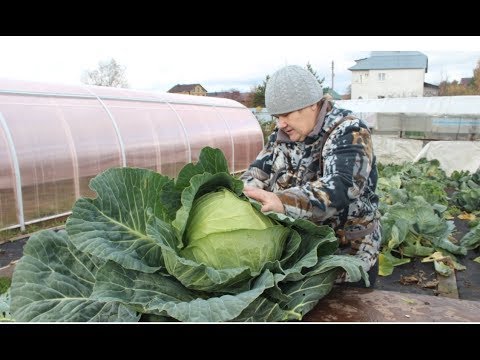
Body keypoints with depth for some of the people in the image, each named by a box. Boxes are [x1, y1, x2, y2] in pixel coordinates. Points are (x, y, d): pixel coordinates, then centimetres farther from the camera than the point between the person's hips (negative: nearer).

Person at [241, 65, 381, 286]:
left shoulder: (349, 133, -18)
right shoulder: (283, 134, 4)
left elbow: (340, 188, -33)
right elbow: (260, 171, 2)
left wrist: (282, 201, -48)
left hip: (347, 257, -6)